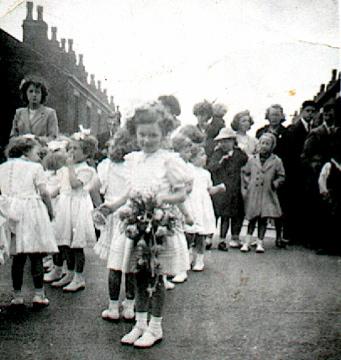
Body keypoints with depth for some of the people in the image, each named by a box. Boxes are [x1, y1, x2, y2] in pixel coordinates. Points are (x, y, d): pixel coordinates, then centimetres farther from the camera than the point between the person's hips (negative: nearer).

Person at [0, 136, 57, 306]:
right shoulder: (35, 167, -2)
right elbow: (43, 192, -6)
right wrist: (50, 211, 4)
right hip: (31, 212, -4)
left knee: (18, 257, 9)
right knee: (36, 256, 2)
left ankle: (17, 296, 12)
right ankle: (39, 295, 3)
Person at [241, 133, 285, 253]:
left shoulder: (276, 161, 2)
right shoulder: (252, 159, 7)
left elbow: (281, 177, 9)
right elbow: (244, 172, 17)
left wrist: (275, 184, -7)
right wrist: (246, 184, 7)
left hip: (267, 195, -1)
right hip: (253, 194, 1)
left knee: (263, 218, 1)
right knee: (252, 218, 3)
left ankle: (260, 243, 11)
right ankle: (247, 242, 9)